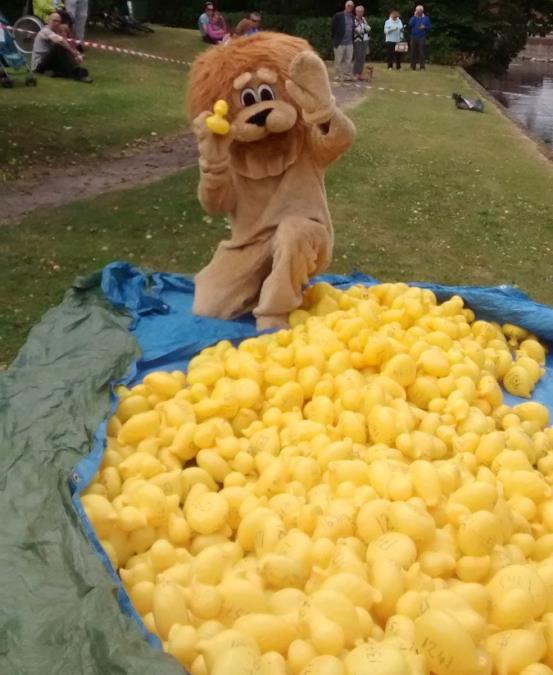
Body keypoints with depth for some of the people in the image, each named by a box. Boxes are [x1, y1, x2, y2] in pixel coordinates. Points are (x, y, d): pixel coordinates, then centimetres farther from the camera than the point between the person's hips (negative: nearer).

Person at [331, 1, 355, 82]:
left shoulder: (353, 17, 10)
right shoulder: (338, 16, -5)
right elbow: (332, 28, -3)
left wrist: (353, 39, 8)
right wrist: (334, 39, -3)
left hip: (349, 43, 5)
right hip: (339, 42, -4)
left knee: (348, 60, 7)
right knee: (338, 60, 1)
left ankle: (347, 75, 13)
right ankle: (338, 75, 8)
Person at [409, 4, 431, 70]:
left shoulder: (426, 18, 7)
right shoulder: (413, 18, 10)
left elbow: (430, 27, 7)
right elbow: (410, 25, -8)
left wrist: (425, 27, -13)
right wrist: (415, 16, -8)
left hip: (422, 38, -2)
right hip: (414, 38, 2)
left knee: (422, 53, -8)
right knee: (413, 53, 3)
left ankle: (422, 67, -8)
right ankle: (413, 66, 10)